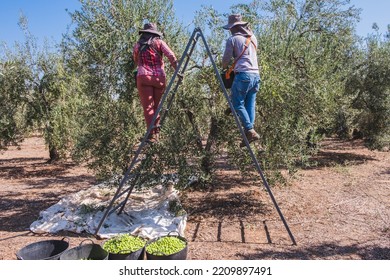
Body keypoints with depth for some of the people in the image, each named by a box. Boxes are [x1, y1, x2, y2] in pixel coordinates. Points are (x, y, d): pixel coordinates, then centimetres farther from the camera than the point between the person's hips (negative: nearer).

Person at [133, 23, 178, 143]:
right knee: (156, 106, 9)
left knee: (147, 107, -5)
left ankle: (152, 132, -18)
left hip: (143, 77, -1)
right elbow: (171, 55, -2)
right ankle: (156, 131, 4)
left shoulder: (137, 45, 14)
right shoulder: (159, 42, 11)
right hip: (159, 77, 1)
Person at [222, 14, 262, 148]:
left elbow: (226, 59, 4)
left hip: (243, 75, -6)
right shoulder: (252, 37, 18)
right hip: (256, 74, 7)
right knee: (250, 104, 9)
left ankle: (250, 131, -14)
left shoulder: (233, 39, 1)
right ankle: (250, 131, 2)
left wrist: (224, 68, 24)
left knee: (238, 104, -3)